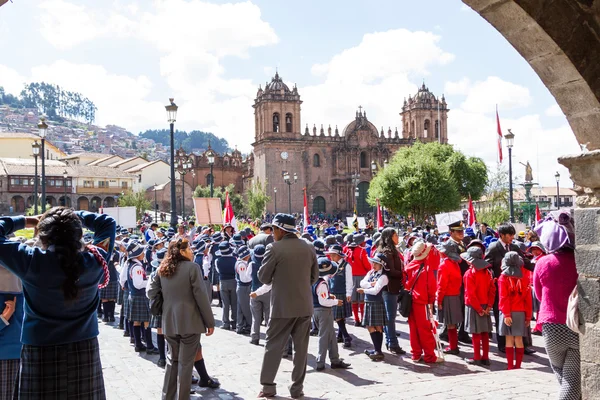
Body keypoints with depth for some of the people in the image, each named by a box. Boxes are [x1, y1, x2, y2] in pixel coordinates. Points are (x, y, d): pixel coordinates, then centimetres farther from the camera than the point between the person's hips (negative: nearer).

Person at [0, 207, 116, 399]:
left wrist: (25, 221, 5)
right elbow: (108, 223, 9)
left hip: (40, 354, -2)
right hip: (85, 351, 2)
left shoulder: (31, 262, -15)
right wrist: (73, 216, 9)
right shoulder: (94, 261, -7)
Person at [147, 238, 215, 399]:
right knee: (185, 362, 2)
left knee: (173, 359, 19)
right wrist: (210, 321, -6)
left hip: (169, 322, 6)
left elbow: (150, 292, 7)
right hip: (189, 321, -6)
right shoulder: (192, 267, -11)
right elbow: (201, 296, -12)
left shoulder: (162, 269, 6)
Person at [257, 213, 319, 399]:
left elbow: (263, 277, -5)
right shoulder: (308, 248, 3)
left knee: (273, 346, 7)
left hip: (282, 306, -4)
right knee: (301, 347, 10)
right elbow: (314, 276, 10)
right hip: (304, 305, 4)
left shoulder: (274, 248, -12)